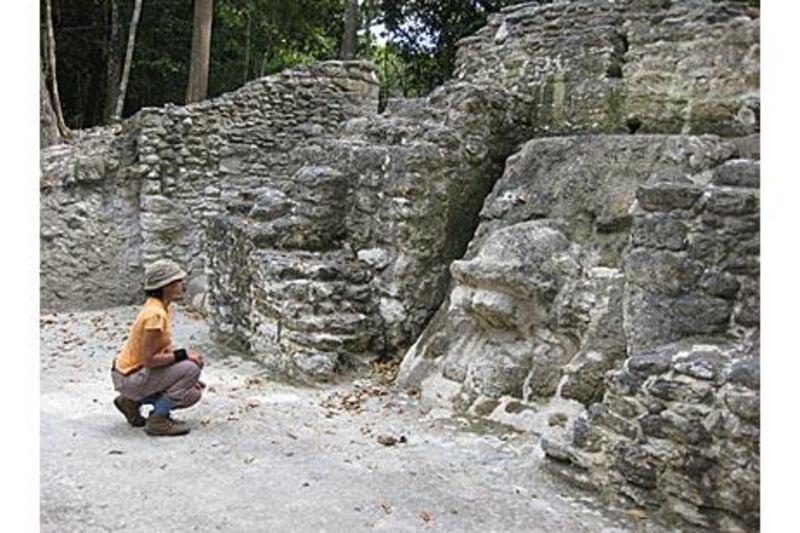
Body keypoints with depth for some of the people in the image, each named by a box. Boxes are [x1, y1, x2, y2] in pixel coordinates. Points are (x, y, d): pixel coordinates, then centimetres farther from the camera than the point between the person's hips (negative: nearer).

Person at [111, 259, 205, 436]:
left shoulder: (163, 308, 5)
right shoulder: (154, 314, -25)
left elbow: (166, 348, 10)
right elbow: (148, 359, -27)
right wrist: (183, 355, -20)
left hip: (141, 371, 9)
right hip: (130, 378, -9)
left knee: (193, 394, 7)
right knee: (191, 369, -23)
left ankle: (132, 401, 15)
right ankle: (158, 420, -10)